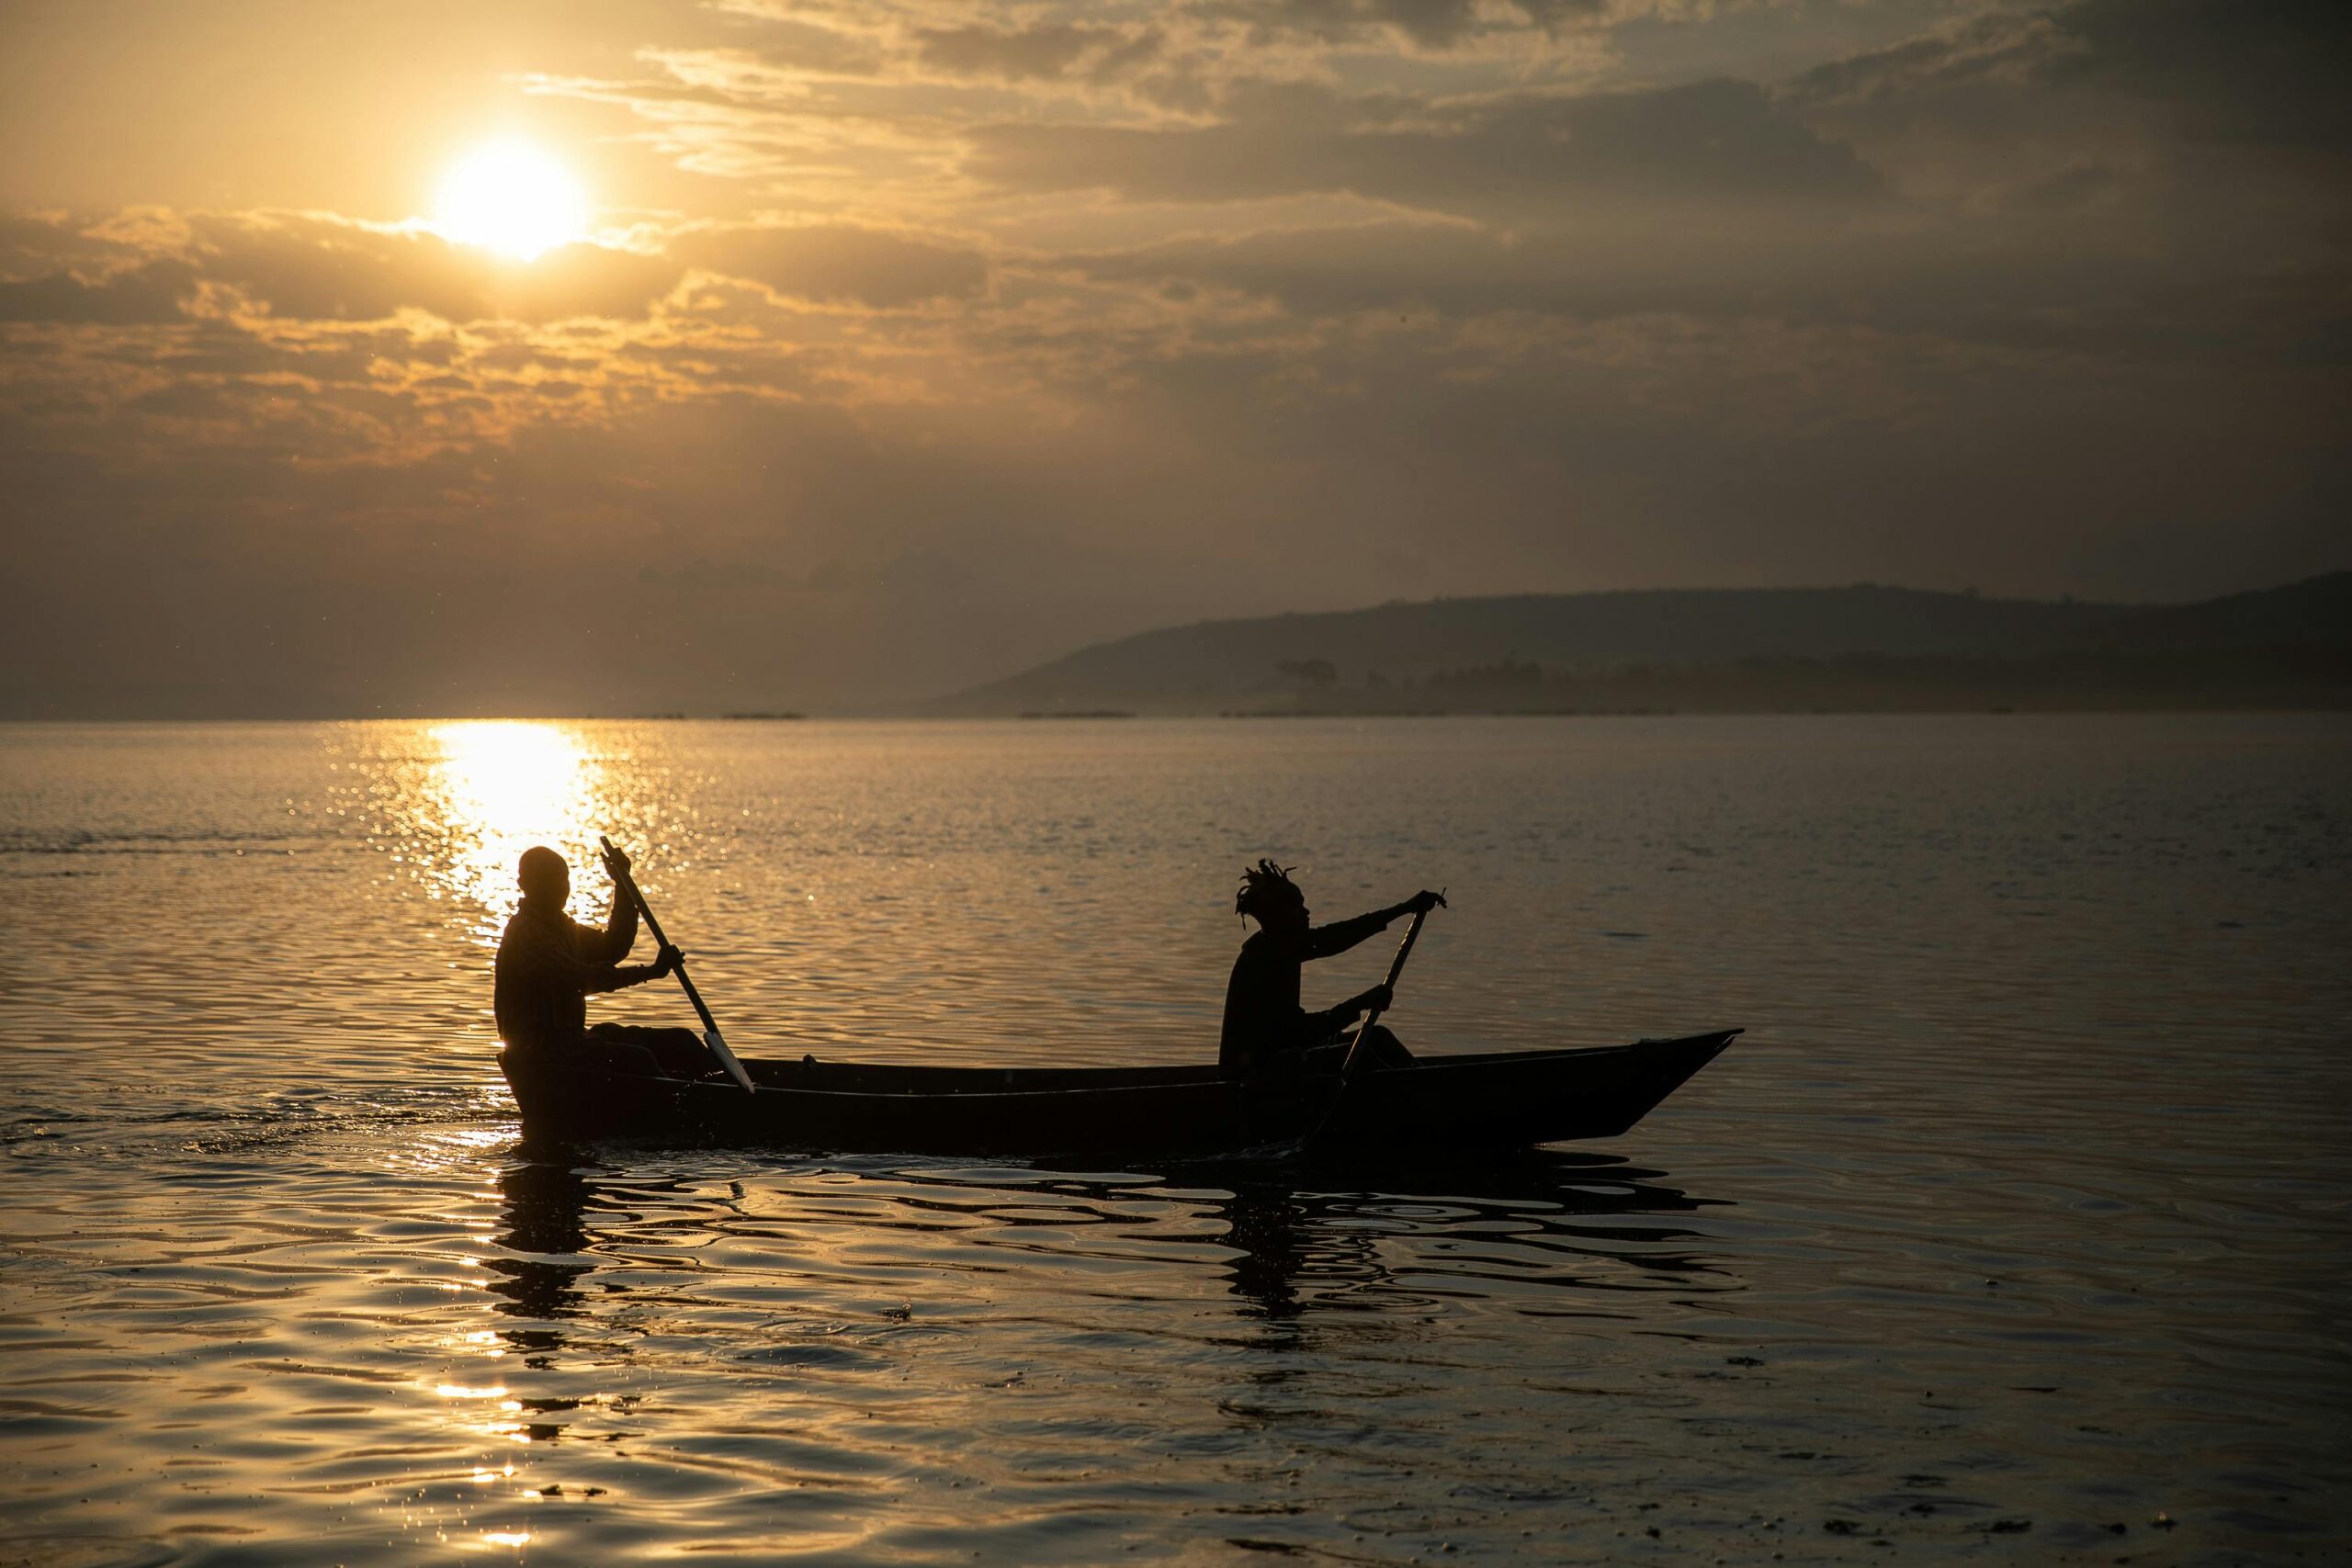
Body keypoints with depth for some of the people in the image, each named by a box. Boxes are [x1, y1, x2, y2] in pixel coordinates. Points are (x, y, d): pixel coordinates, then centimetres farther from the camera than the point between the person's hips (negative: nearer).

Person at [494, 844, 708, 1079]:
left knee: (680, 1042, 1)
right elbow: (579, 980, -25)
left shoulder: (559, 925, 18)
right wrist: (651, 971, -25)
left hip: (569, 1035, 10)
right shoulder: (525, 934, -15)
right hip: (540, 1048, -10)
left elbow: (612, 948, 19)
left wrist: (623, 885, 11)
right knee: (635, 1058, -32)